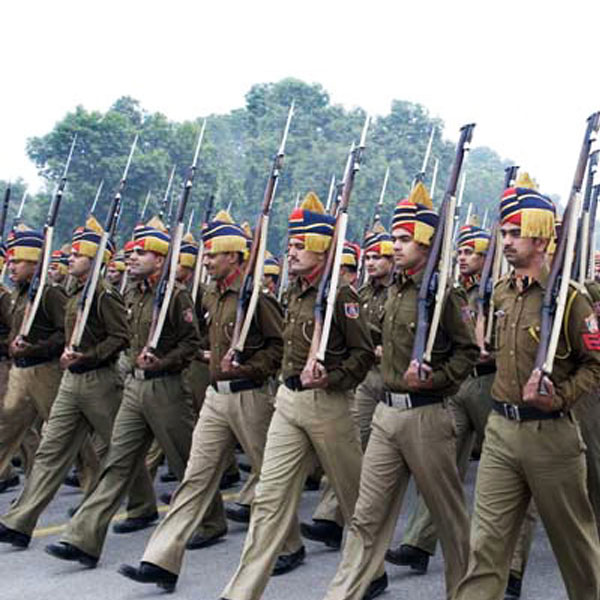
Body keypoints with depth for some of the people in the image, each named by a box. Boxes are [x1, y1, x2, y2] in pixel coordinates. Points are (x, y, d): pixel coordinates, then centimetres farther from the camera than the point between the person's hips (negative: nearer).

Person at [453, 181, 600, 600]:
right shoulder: (500, 292, 8)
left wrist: (560, 397, -20)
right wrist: (508, 392, 11)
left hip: (549, 432, -5)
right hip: (501, 428, 5)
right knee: (487, 541, 3)